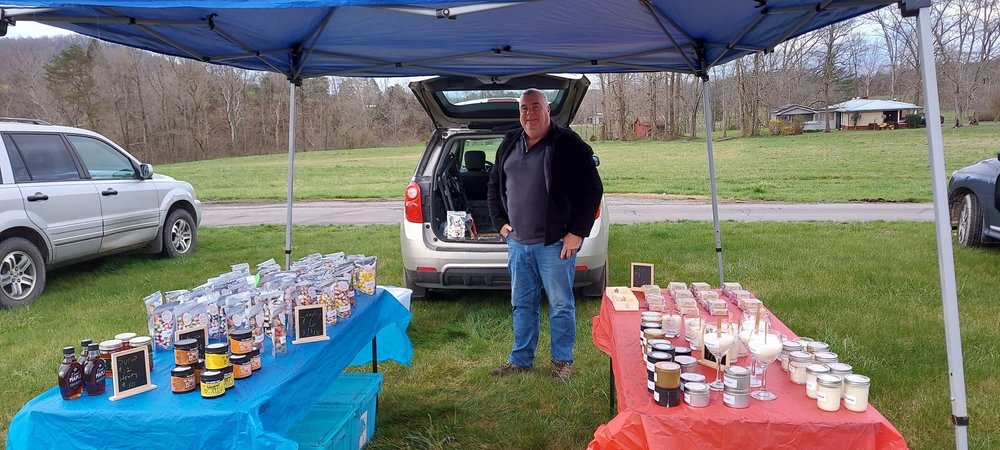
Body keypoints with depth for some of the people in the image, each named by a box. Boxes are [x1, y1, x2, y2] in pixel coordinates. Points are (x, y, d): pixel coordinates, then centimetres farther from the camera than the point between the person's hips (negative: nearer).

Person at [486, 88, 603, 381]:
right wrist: (500, 222, 9)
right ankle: (521, 359, 28)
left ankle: (562, 360, 20)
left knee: (561, 305, 4)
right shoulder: (509, 145, 10)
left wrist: (576, 233, -13)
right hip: (517, 242, 6)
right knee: (522, 304, 15)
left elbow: (592, 190, -10)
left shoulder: (568, 145, -8)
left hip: (555, 244, -5)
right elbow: (494, 187, 21)